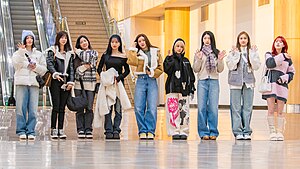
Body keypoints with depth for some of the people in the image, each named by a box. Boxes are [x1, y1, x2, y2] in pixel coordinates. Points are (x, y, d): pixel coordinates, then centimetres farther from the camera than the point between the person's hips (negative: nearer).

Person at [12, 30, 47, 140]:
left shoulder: (38, 54, 19)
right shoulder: (18, 53, 12)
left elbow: (44, 69, 14)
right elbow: (16, 64, -7)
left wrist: (36, 67, -4)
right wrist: (21, 51, -13)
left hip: (34, 83, 2)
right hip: (21, 82, -2)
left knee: (33, 109, -5)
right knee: (21, 107, -7)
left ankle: (31, 131, -2)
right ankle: (21, 131, -2)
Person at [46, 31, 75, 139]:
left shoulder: (69, 53, 17)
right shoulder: (52, 51, 5)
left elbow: (71, 68, 14)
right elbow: (49, 63, -8)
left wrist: (71, 81, 1)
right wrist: (55, 74, -25)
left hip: (66, 82, 4)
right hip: (55, 81, -4)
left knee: (62, 107, 3)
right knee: (56, 106, -7)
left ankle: (61, 130, 5)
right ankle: (53, 130, -4)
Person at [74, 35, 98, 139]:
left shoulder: (94, 53, 12)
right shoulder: (76, 55, 10)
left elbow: (88, 58, -9)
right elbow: (75, 69, 0)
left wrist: (79, 52, 5)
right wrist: (85, 66, -13)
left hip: (90, 84, 0)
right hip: (79, 83, 0)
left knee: (89, 108, -3)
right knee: (80, 108, -2)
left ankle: (88, 130, 0)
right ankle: (80, 130, 1)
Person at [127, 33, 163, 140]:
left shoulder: (156, 51, 11)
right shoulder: (137, 53, 11)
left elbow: (160, 67, 9)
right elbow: (132, 61, -10)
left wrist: (153, 73, -7)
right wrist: (133, 49, -1)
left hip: (152, 80, -1)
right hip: (141, 80, 1)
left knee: (152, 108, -8)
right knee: (139, 108, -6)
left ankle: (150, 131, -1)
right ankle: (142, 131, 3)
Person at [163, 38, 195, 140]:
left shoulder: (186, 61, 18)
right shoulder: (169, 59, 8)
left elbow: (191, 75, 16)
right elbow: (167, 69, -11)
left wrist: (191, 87, 8)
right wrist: (173, 59, -8)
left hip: (184, 89, 3)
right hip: (172, 89, -3)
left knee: (184, 111, -1)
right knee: (173, 111, -7)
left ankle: (184, 132, 3)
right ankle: (175, 132, -4)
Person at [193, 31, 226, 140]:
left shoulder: (216, 53, 9)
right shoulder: (199, 53, 8)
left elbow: (220, 70, 8)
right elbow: (195, 70, 4)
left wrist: (220, 60, -9)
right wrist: (198, 59, -11)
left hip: (214, 81, 0)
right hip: (202, 82, 0)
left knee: (213, 107, -3)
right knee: (202, 107, -3)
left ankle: (213, 132, 4)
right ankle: (203, 132, 4)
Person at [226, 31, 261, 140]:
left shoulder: (252, 52, 9)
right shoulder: (233, 51, 5)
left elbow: (256, 67, -2)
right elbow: (230, 66, -6)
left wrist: (253, 54, -10)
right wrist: (236, 54, -13)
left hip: (249, 82, 1)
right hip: (236, 82, -1)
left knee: (247, 107, 2)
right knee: (236, 108, -2)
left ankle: (247, 131, 7)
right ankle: (237, 132, 2)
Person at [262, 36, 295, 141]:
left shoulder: (288, 58, 16)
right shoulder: (269, 55, 14)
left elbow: (291, 73, 17)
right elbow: (269, 63, -7)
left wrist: (284, 78, -2)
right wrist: (282, 57, -7)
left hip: (282, 85, 1)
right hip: (270, 84, -1)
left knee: (280, 111, -2)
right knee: (271, 109, -6)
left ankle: (280, 132, 2)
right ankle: (272, 132, -4)